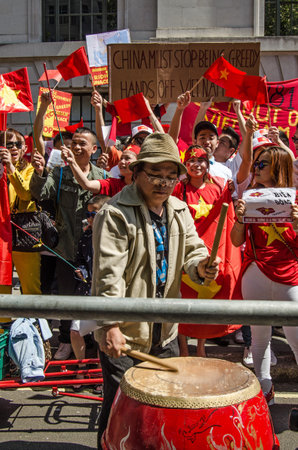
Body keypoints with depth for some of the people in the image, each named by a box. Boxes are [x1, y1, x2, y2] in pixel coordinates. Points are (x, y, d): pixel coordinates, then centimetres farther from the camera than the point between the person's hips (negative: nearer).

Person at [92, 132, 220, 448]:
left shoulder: (180, 211, 8)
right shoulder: (115, 214, -14)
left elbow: (192, 250, 12)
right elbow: (108, 274, -20)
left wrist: (200, 266, -13)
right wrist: (110, 325, -26)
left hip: (165, 330, 7)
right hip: (124, 332, -7)